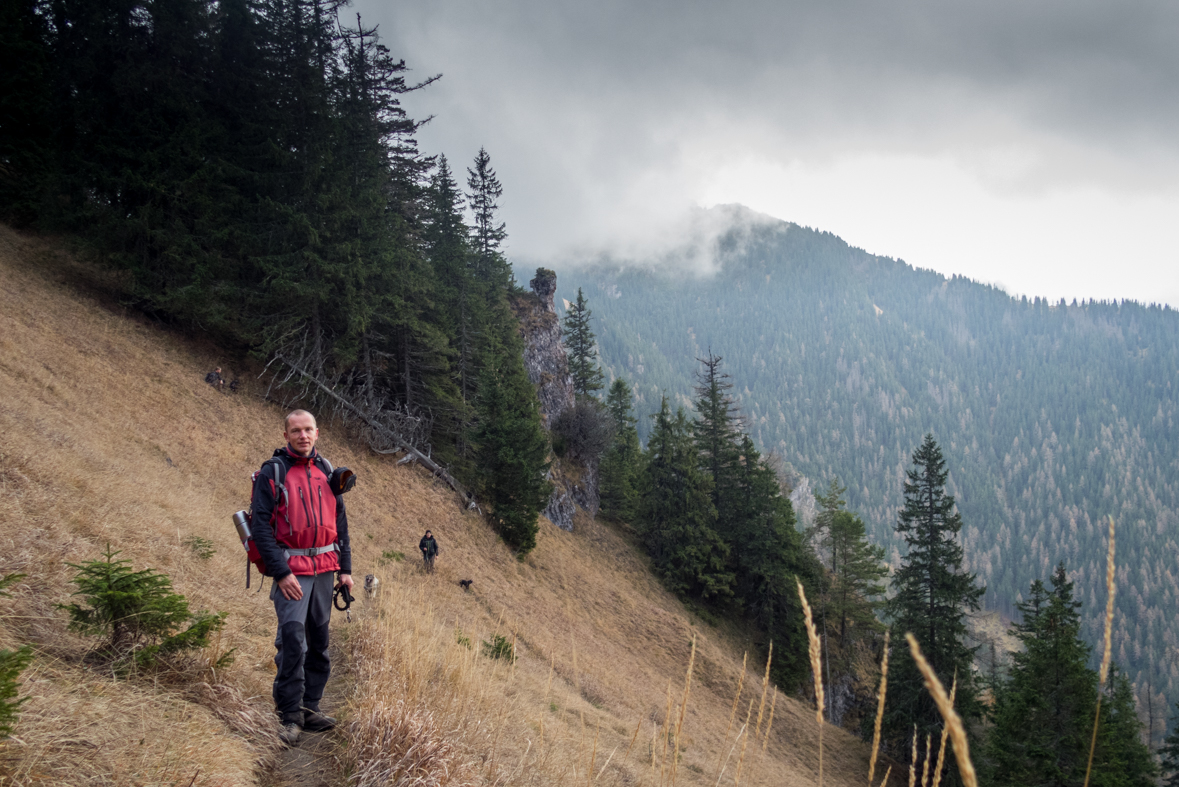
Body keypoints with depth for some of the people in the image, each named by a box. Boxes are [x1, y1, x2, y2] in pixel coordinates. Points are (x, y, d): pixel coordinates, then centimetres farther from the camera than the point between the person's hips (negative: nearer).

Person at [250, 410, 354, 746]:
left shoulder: (326, 471, 11)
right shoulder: (272, 473, -5)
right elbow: (261, 527, -9)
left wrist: (345, 568, 11)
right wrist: (281, 573, -16)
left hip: (324, 567, 6)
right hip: (292, 569, -6)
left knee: (319, 640, 10)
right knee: (292, 638, -14)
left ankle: (310, 708, 20)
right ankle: (290, 716, -5)